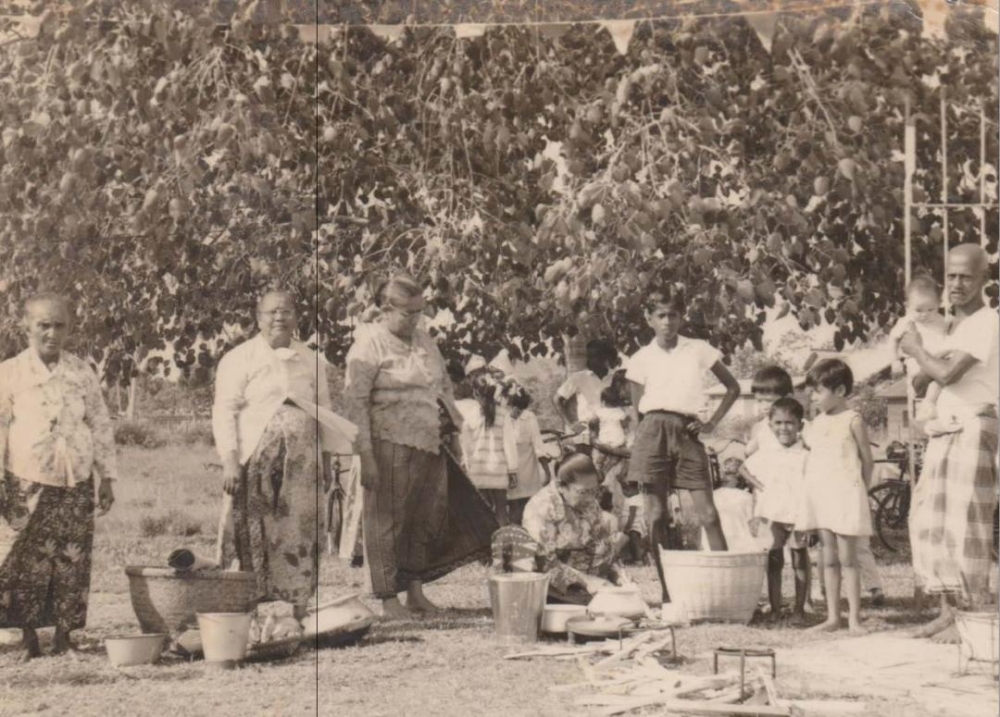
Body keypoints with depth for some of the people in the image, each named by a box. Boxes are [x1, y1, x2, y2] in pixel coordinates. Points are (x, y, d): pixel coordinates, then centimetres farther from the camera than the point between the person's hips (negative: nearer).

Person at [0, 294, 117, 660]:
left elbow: (101, 425, 11)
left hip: (76, 484, 2)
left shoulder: (82, 373, 6)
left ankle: (63, 636, 11)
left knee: (71, 562, 2)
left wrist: (107, 478, 9)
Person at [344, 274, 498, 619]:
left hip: (429, 447, 7)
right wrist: (366, 455, -18)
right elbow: (355, 400, -13)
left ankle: (416, 591, 21)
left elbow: (444, 388, 21)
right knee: (387, 521, 0)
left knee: (426, 519, 11)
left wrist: (454, 434, 16)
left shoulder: (424, 341, 12)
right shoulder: (369, 344, -9)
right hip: (391, 448, -7)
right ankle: (389, 599, 8)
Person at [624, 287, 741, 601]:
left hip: (687, 432, 0)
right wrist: (638, 443, 1)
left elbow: (733, 387, 13)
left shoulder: (698, 350, 8)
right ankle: (666, 592, 4)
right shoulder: (642, 358, 8)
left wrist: (711, 423, 5)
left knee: (707, 513, -6)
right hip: (653, 432, 0)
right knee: (655, 514, -1)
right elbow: (637, 410, 11)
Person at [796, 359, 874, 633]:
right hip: (820, 495, 6)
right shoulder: (814, 425, 12)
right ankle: (832, 616, 12)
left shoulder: (852, 421, -5)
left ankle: (854, 618, -2)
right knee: (828, 559, 8)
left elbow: (867, 461, -1)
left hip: (845, 495, -6)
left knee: (847, 559, -5)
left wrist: (857, 490, 0)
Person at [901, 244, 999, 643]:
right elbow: (923, 382, 18)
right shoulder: (951, 326, 16)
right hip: (943, 430, 9)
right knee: (931, 521, 9)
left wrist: (917, 350, -3)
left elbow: (947, 374, -20)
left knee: (963, 523, -9)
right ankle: (947, 611, 15)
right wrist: (921, 357, -4)